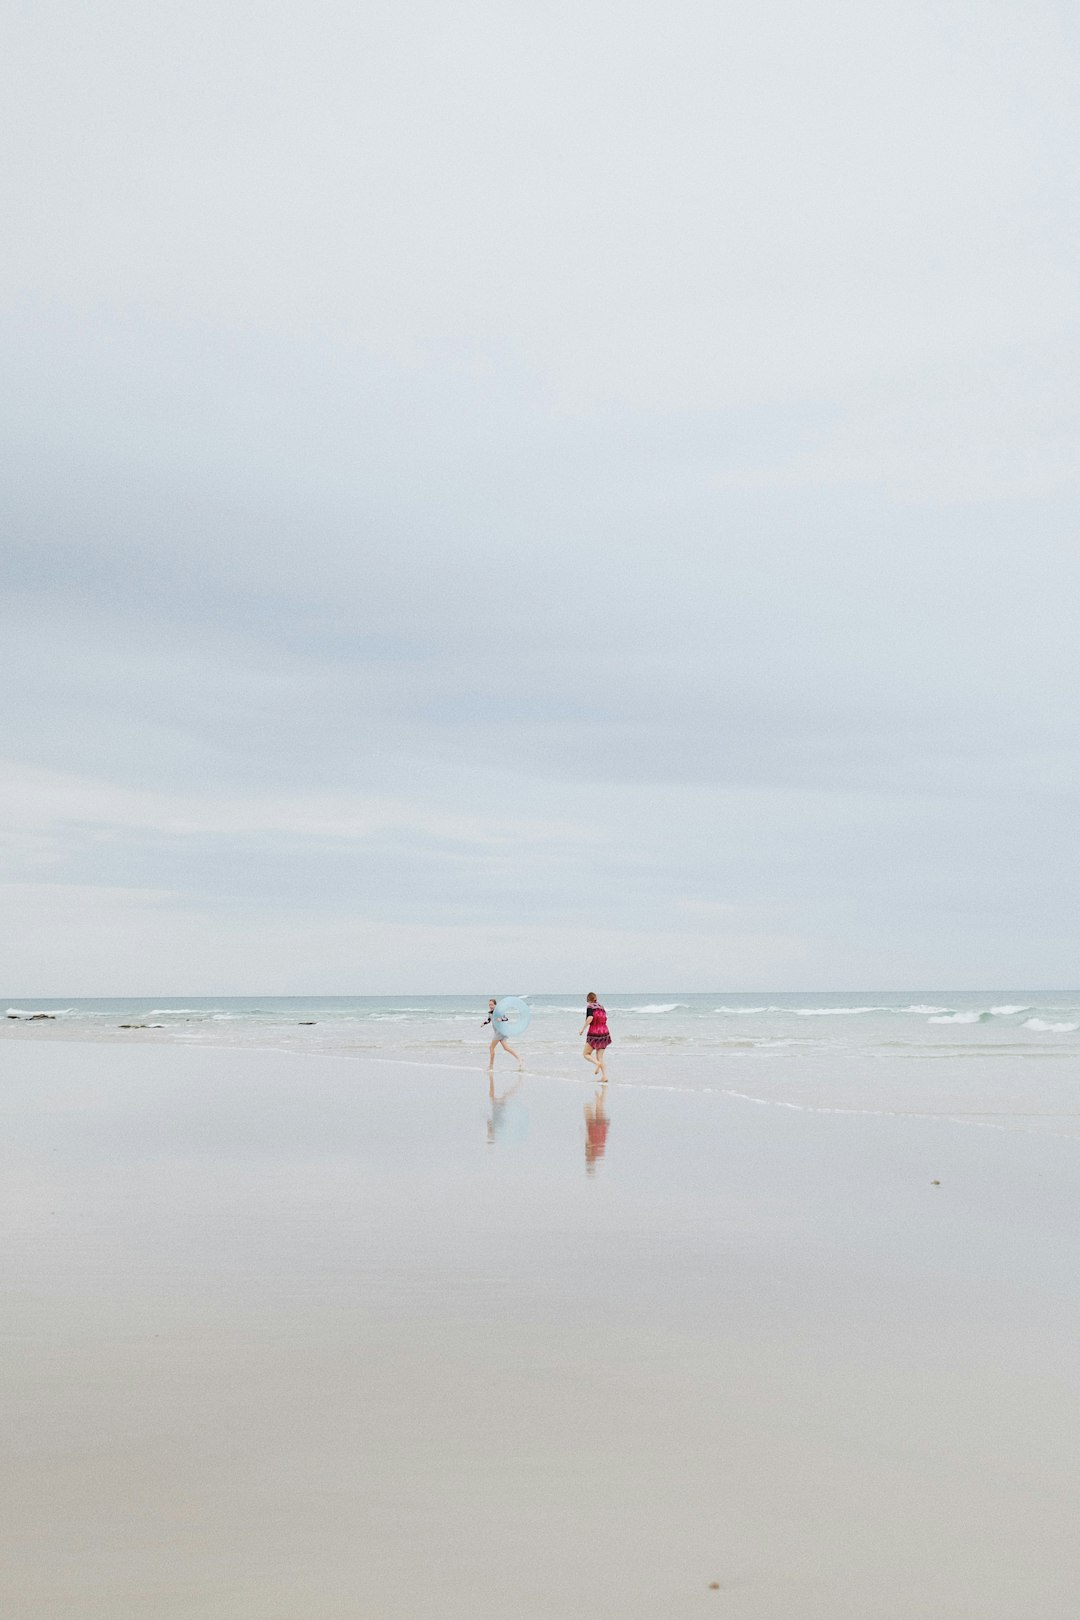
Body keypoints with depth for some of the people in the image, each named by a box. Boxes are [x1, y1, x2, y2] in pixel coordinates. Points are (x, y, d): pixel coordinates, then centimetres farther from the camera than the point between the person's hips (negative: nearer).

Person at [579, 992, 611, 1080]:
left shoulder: (590, 1007, -4)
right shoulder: (601, 1007, 14)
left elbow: (590, 1018, -20)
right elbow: (604, 1019, 14)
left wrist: (582, 1029, -15)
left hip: (594, 1033, -6)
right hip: (605, 1032, 6)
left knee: (586, 1054, 8)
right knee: (600, 1057, 11)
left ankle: (597, 1063, -20)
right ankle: (604, 1075, -2)